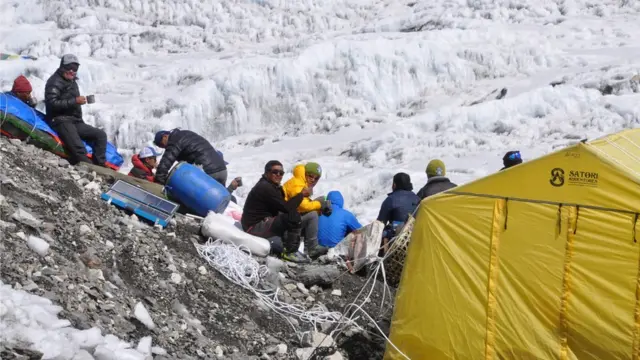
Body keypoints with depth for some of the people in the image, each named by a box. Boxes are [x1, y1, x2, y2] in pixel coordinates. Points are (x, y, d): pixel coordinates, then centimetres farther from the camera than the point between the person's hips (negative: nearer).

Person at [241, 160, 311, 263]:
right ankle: (290, 252, -15)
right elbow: (287, 207, -23)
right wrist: (302, 194, -11)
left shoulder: (273, 186, 14)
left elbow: (282, 208, 10)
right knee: (293, 216, -28)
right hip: (255, 227, -11)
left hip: (264, 222, 11)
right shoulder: (265, 188, -19)